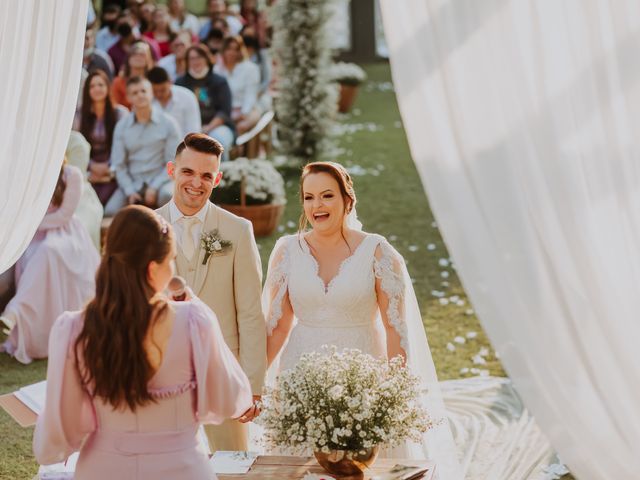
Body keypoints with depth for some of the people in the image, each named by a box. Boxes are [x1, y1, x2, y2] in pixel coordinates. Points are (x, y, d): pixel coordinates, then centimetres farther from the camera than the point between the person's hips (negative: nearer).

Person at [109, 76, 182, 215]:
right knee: (111, 211, -24)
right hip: (132, 184, 2)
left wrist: (154, 188, -14)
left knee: (167, 196, -37)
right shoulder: (121, 126, 7)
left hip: (160, 181, -2)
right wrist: (130, 191, -10)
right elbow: (118, 164, 5)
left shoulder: (168, 123, 0)